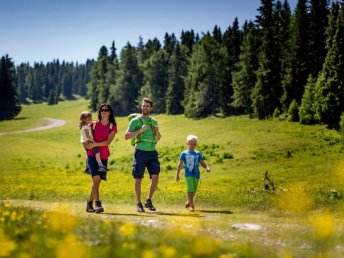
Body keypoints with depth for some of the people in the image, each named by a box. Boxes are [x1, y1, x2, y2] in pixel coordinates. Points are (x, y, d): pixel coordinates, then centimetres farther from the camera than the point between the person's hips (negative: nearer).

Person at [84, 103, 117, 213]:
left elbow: (108, 142, -8)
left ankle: (89, 204, 19)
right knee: (96, 178, -18)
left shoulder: (112, 127, 5)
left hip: (104, 156, 2)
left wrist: (94, 144, -17)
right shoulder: (94, 124, 6)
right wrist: (87, 144, 1)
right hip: (92, 155, -2)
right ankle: (97, 204, -24)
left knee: (97, 181, 6)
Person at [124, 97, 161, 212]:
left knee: (155, 177, -6)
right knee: (138, 179, 1)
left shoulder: (154, 121, 15)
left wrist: (157, 131, 4)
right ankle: (139, 204, 11)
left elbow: (158, 138, 26)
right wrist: (140, 130, -15)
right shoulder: (135, 121, 1)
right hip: (140, 151, -4)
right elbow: (126, 136, -6)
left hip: (152, 152, 4)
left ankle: (149, 201, 9)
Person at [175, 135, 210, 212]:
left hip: (196, 174, 4)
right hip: (188, 174, -4)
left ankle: (188, 203, 30)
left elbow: (202, 163, 9)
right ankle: (191, 205, -15)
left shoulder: (198, 154, 10)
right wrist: (177, 175, 5)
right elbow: (180, 164, 6)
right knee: (190, 189, -16)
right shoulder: (184, 153, 3)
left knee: (194, 190, 11)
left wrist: (206, 168, -12)